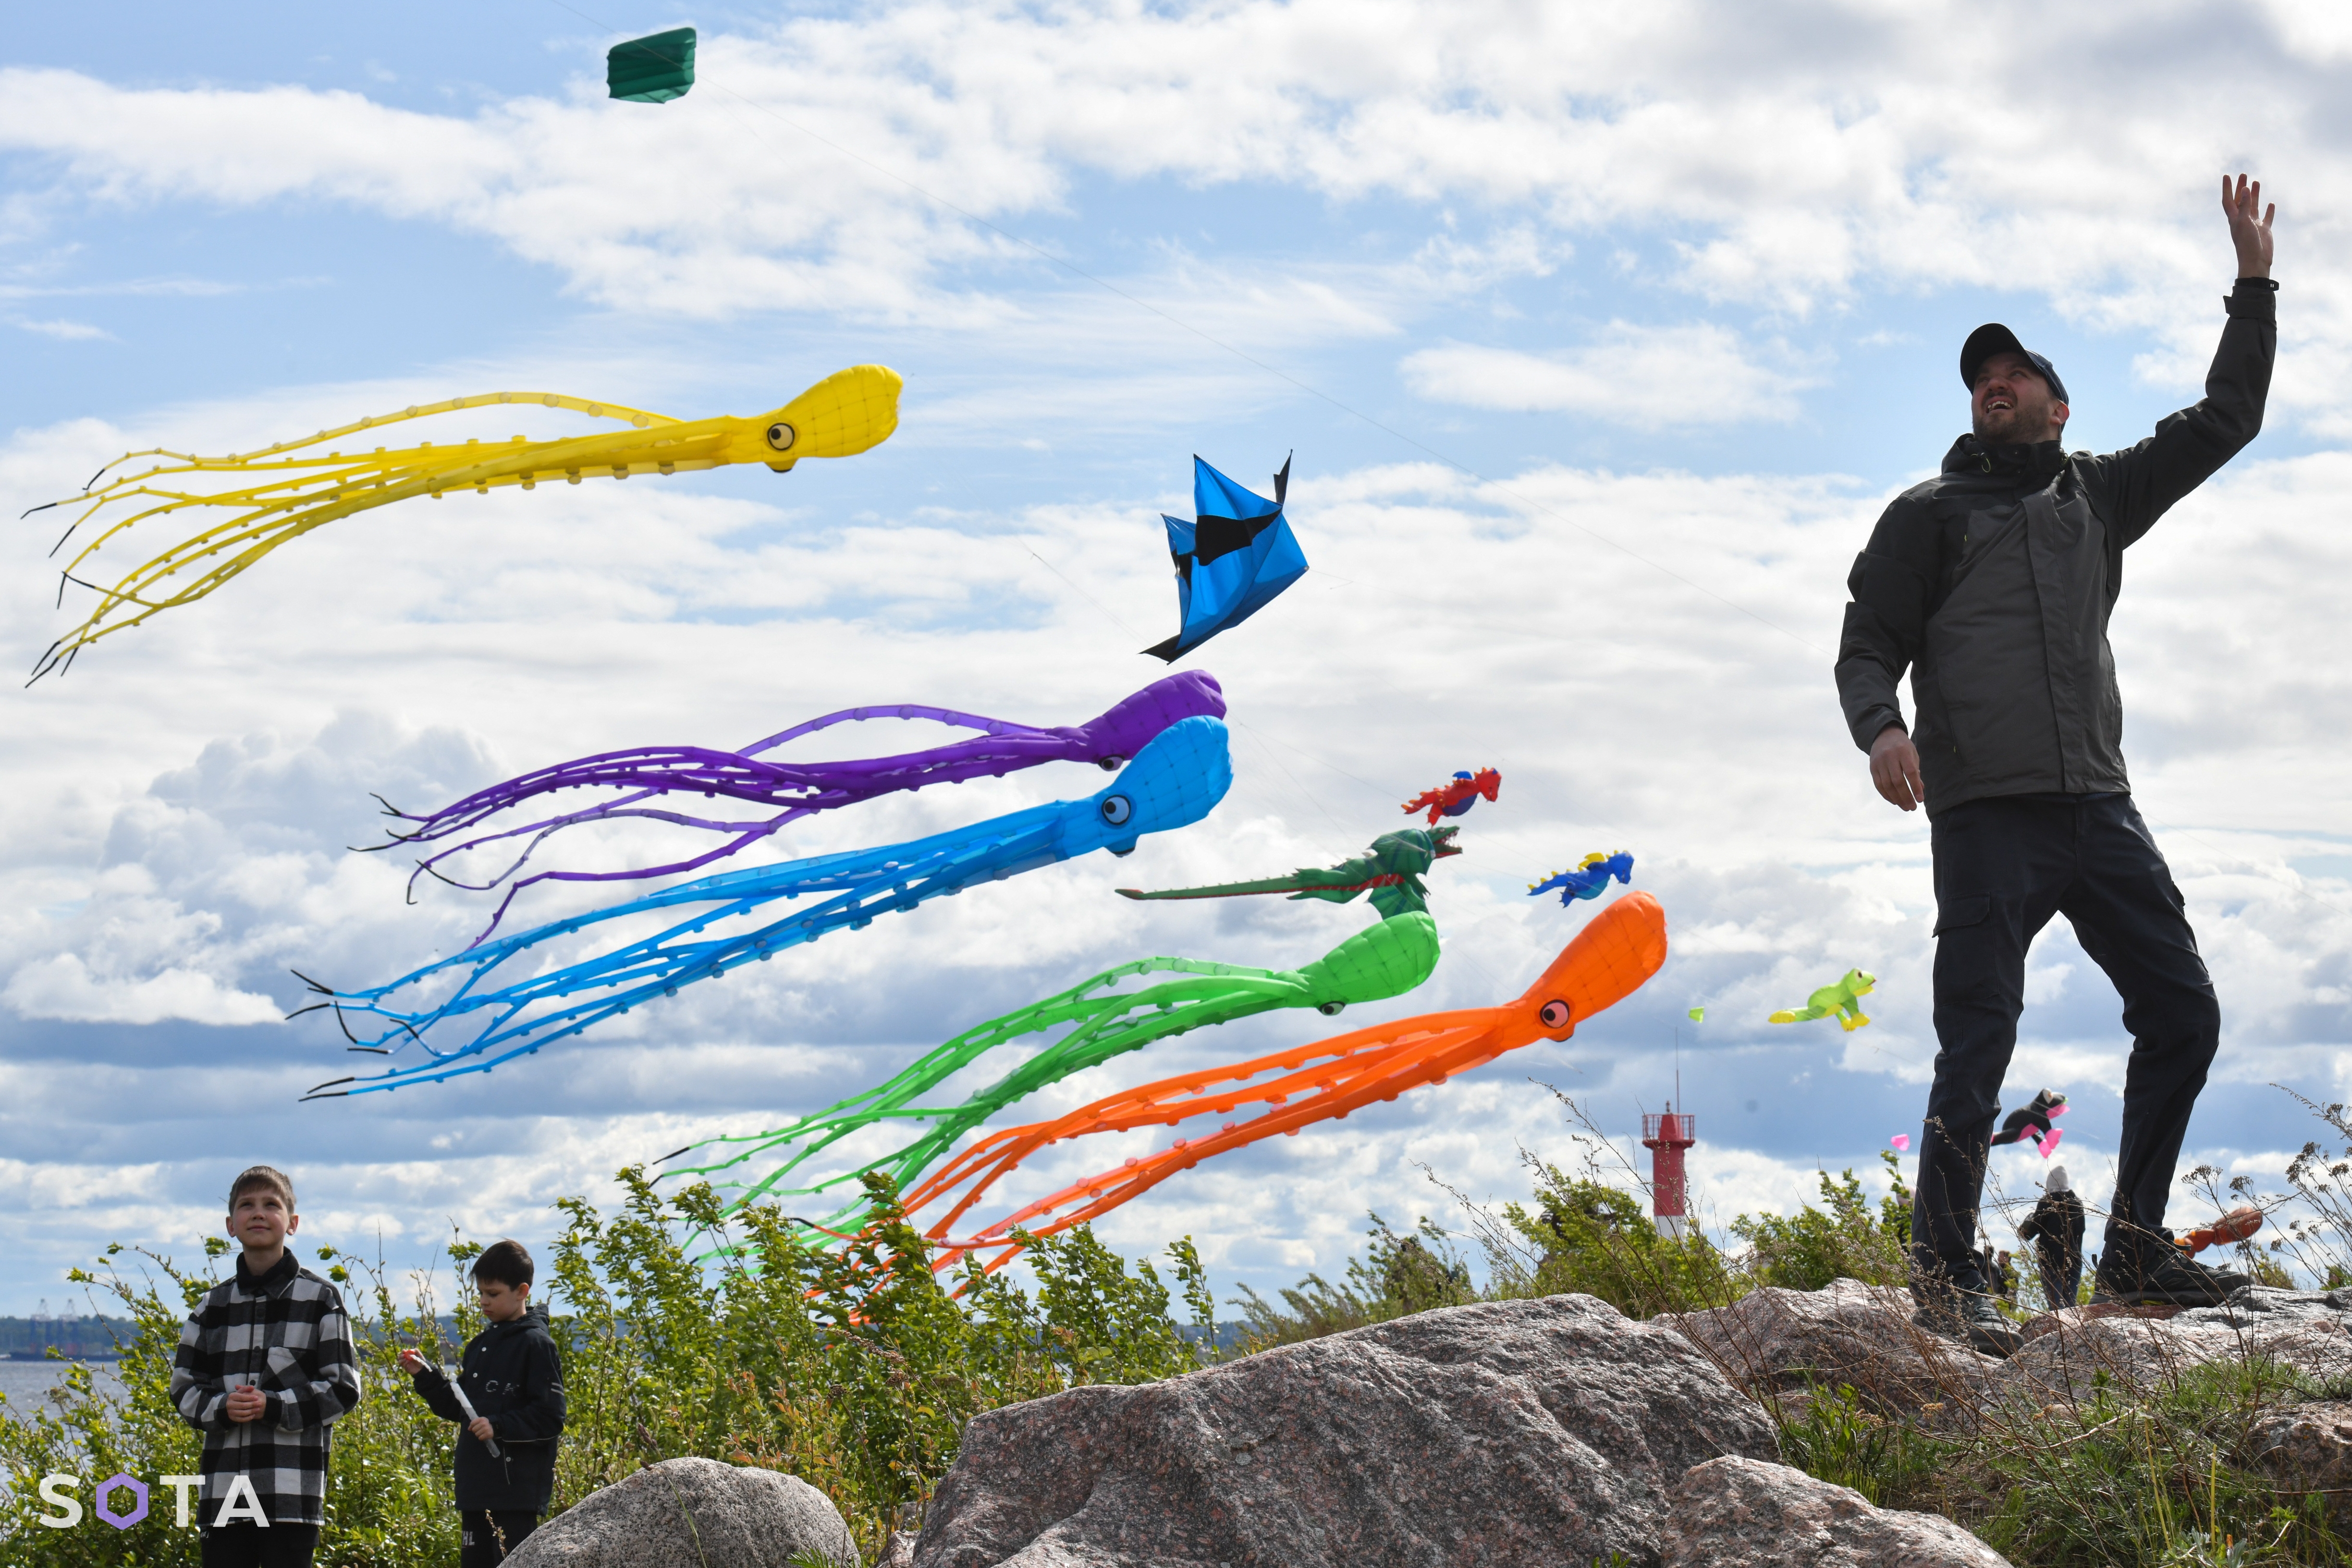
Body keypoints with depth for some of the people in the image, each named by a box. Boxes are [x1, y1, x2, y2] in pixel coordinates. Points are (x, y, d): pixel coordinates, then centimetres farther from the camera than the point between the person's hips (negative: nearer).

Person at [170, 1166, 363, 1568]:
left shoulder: (319, 1299, 2)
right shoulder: (213, 1305, 12)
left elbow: (343, 1389, -1)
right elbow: (184, 1387, 14)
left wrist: (274, 1407, -14)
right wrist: (222, 1408, -8)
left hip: (293, 1491, -3)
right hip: (223, 1490, 3)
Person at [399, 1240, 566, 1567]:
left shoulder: (536, 1345, -8)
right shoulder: (479, 1346, 17)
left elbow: (551, 1419, -13)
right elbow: (456, 1409, 21)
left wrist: (499, 1426, -21)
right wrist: (424, 1376, 9)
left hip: (518, 1487, -8)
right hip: (476, 1484, 8)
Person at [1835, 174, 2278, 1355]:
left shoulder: (2102, 495, 19)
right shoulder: (1929, 514, 9)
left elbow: (2226, 419, 22)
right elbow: (1867, 648, 5)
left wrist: (2253, 281, 17)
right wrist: (1881, 727, -16)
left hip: (2098, 806, 5)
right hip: (1986, 815, -5)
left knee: (2183, 1013, 2)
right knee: (1977, 1047, -9)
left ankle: (2134, 1250, 13)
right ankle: (1946, 1278, -2)